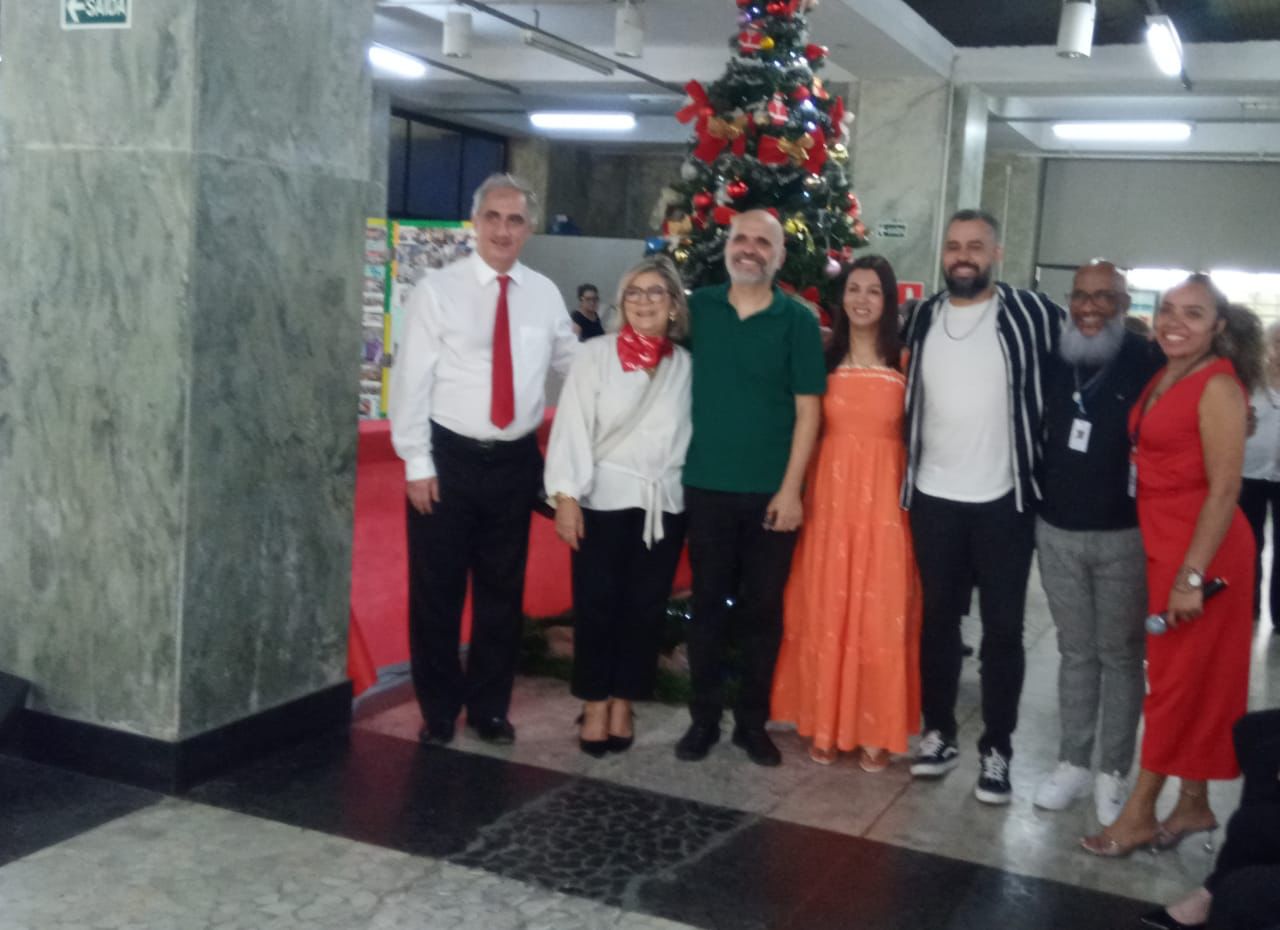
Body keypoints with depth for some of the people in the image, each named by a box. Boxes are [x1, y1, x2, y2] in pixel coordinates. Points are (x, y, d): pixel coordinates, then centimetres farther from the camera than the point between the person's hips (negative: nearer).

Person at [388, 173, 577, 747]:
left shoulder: (545, 294, 4)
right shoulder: (438, 289, -5)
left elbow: (575, 363, 13)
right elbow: (411, 380, -7)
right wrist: (417, 464, -10)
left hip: (516, 462, 3)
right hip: (449, 458, -3)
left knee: (503, 590, 13)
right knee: (437, 589, 6)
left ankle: (490, 707, 29)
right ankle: (438, 710, 24)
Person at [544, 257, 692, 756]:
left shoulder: (686, 365, 5)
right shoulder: (595, 355, -2)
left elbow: (691, 431, 4)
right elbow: (572, 426, -6)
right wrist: (566, 495, -11)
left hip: (665, 503, 2)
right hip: (605, 499, -2)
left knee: (645, 607, 7)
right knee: (596, 604, 2)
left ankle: (622, 704, 21)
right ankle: (595, 705, 16)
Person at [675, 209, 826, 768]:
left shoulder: (798, 321, -2)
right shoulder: (698, 308, 4)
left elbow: (807, 411, -4)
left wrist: (790, 489, -10)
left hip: (772, 492, -1)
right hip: (707, 486, 1)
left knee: (763, 609, 7)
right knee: (708, 605, 8)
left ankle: (753, 722, 21)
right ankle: (703, 718, 20)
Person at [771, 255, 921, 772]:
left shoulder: (904, 362, 1)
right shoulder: (825, 357, 4)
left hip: (884, 498, -1)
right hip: (830, 493, 1)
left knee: (881, 614, 4)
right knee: (824, 609, 6)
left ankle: (875, 729, 17)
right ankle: (824, 724, 19)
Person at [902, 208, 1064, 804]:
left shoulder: (1032, 314, -6)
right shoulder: (921, 319, 5)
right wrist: (906, 471, 12)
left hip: (1004, 499, -3)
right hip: (934, 496, 3)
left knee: (1003, 628, 4)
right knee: (937, 618, 12)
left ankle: (996, 751, 14)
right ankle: (939, 734, 25)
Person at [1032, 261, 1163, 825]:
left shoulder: (1148, 364, -10)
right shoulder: (1053, 360, 2)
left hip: (1123, 535, -4)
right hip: (1056, 531, 4)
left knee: (1119, 655, 8)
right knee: (1075, 651, 13)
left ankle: (1113, 773, 19)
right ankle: (1073, 763, 24)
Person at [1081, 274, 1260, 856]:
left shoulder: (1217, 387, -15)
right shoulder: (1163, 380, 10)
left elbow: (1225, 489, -18)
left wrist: (1192, 576, -20)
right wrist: (1172, 564, 9)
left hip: (1202, 547, -8)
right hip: (1163, 544, 8)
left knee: (1178, 679, 2)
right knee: (1189, 679, 15)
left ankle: (1139, 813, 13)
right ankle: (1193, 805, 27)